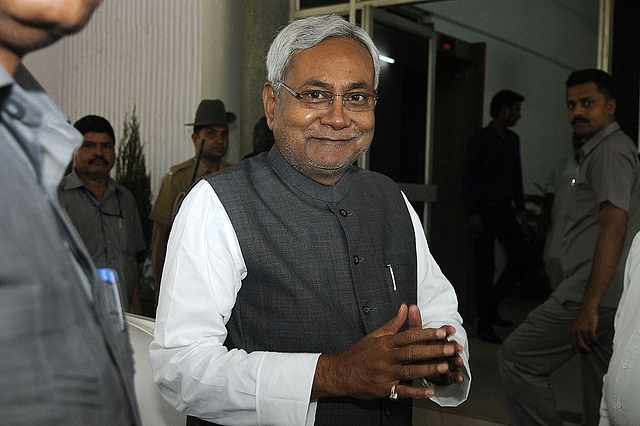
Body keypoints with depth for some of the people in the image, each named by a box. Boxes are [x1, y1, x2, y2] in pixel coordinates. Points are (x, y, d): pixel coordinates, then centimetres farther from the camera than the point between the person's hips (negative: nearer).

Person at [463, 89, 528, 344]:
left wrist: (520, 207, 16)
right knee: (486, 267, -4)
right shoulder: (480, 140, -8)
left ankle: (490, 307, 22)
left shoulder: (513, 140, 13)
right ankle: (484, 324, 5)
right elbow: (469, 177, -10)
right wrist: (472, 213, -16)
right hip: (485, 212, -7)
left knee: (520, 258, 5)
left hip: (505, 210, 7)